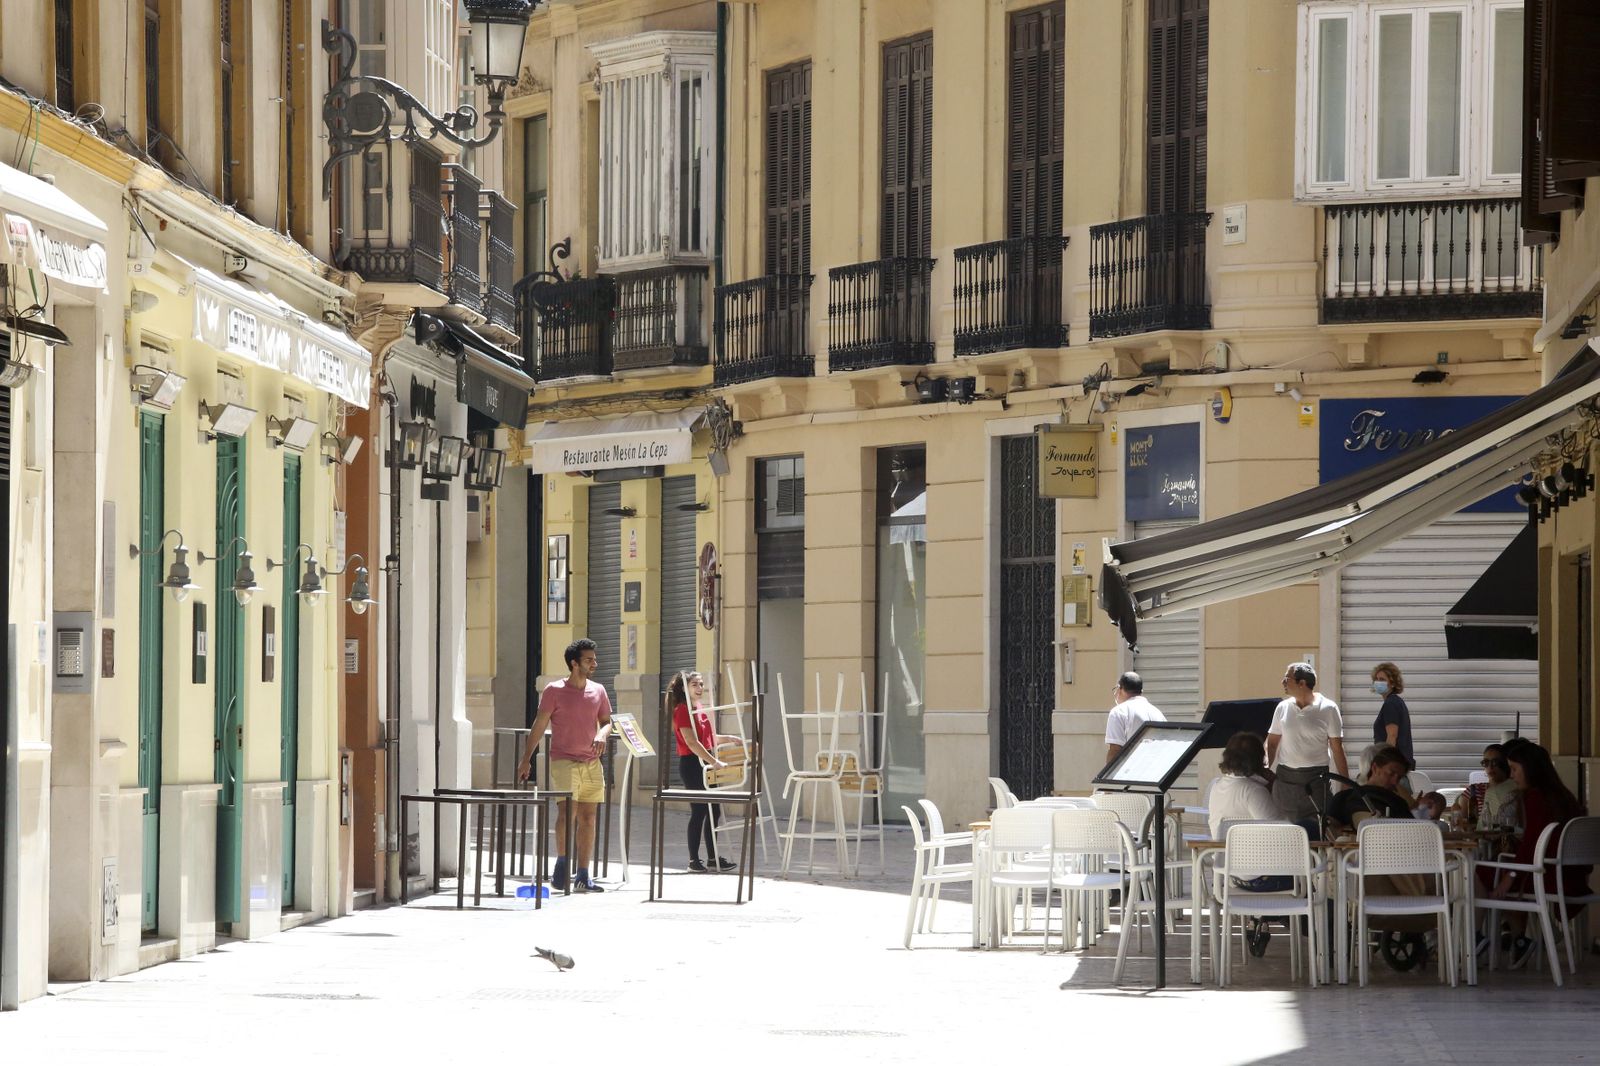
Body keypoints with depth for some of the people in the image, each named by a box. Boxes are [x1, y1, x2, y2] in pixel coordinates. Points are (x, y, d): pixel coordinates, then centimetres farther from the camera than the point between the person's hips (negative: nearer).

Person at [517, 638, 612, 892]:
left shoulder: (598, 691, 10)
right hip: (564, 762, -5)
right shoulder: (554, 691, -3)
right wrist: (526, 759, -4)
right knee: (567, 812, -18)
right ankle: (562, 863, -2)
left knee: (588, 817, 4)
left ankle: (583, 875, 8)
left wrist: (602, 735, -6)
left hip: (592, 763, 5)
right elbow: (539, 726, -1)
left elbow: (607, 721, 18)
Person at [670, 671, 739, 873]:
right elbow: (692, 743, -21)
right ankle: (694, 860, -2)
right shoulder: (683, 711, -13)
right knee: (699, 811, -8)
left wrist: (729, 739, 19)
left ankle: (713, 857, 16)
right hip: (691, 764, -9)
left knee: (713, 810, 9)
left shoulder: (701, 710, 15)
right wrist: (714, 762, -24)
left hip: (706, 763, 9)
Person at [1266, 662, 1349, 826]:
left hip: (1316, 777, -3)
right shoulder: (1283, 708, 6)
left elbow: (1337, 749, -2)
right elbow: (1272, 743, 9)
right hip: (1285, 778, 3)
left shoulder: (1328, 709, -3)